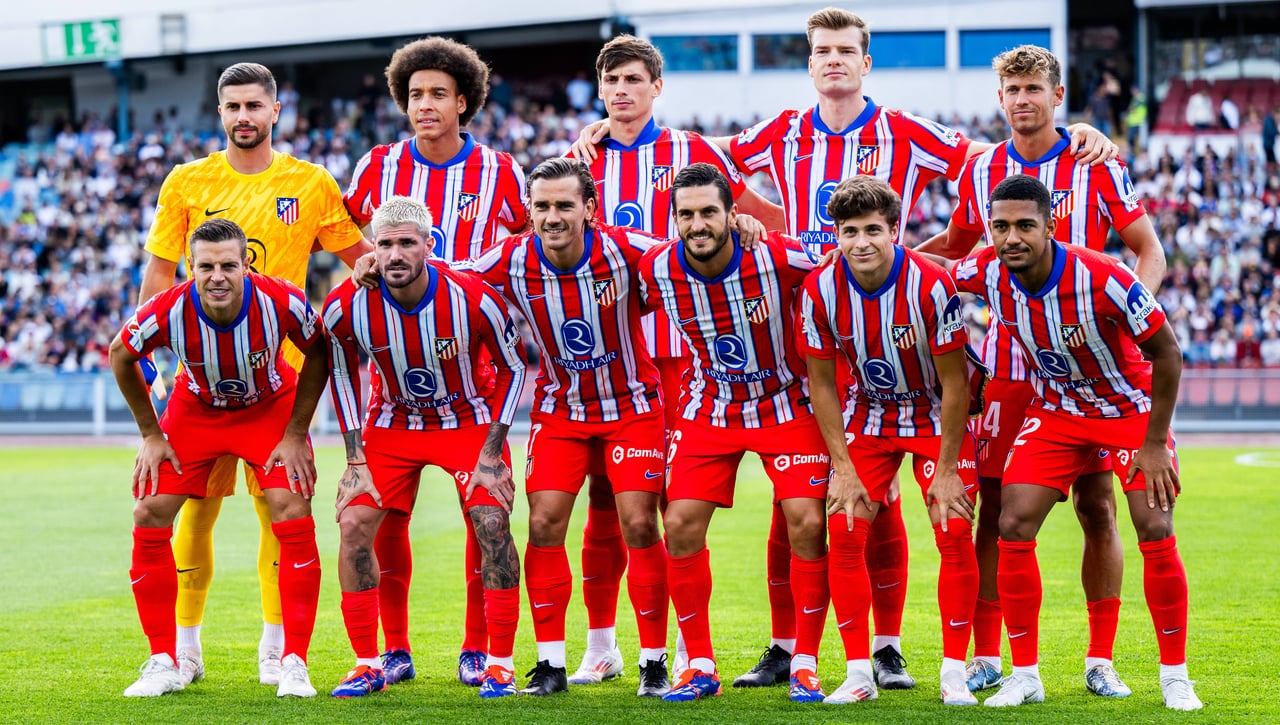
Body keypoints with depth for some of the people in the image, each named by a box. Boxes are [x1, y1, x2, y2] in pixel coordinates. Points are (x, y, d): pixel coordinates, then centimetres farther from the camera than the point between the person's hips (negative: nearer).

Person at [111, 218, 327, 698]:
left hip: (270, 408, -1)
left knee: (293, 516, -17)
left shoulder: (282, 302, -33)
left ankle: (294, 663, -6)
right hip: (195, 410, 1)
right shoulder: (168, 312, -31)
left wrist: (295, 434, -12)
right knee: (149, 516, -9)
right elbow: (121, 354, -8)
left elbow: (319, 353, -11)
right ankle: (164, 662, 3)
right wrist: (151, 435, -4)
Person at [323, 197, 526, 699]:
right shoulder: (347, 307, -22)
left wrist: (491, 455, -13)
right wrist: (356, 461, -4)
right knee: (354, 523, -10)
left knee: (493, 525, -17)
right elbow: (342, 374, -1)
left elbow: (512, 369, -11)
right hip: (393, 422, 2)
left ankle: (500, 665, -5)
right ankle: (367, 665, 2)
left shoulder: (473, 299, -27)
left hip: (469, 418, -2)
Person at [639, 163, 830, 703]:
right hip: (708, 409, 2)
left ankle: (804, 664, 0)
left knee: (807, 523, -13)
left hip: (787, 403, -2)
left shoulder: (779, 258, -24)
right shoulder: (656, 270, -16)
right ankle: (700, 666, 6)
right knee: (681, 526, -7)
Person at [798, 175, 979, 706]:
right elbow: (821, 383, -5)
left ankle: (954, 672, -4)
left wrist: (947, 470, -16)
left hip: (936, 415, -2)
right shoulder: (820, 290, -18)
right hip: (868, 415, 3)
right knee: (844, 532, -9)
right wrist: (843, 468, -9)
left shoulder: (932, 286, -26)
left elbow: (955, 382, -17)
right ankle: (859, 673, 0)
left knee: (954, 532, -13)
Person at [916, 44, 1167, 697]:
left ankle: (1100, 660, 5)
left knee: (1097, 508, -3)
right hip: (1004, 365, 2)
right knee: (995, 509, 1)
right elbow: (954, 247, 23)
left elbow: (1150, 251, 1)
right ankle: (985, 657, 9)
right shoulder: (981, 172, 7)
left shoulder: (1098, 168, -2)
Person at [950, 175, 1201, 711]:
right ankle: (1025, 675, 2)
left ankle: (1175, 676, 3)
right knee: (1014, 527, -9)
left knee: (1155, 533, -13)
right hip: (1055, 412, 4)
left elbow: (1166, 352, -21)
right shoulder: (987, 271, -19)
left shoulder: (1103, 279, -32)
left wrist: (1154, 444, -18)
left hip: (1131, 409, -4)